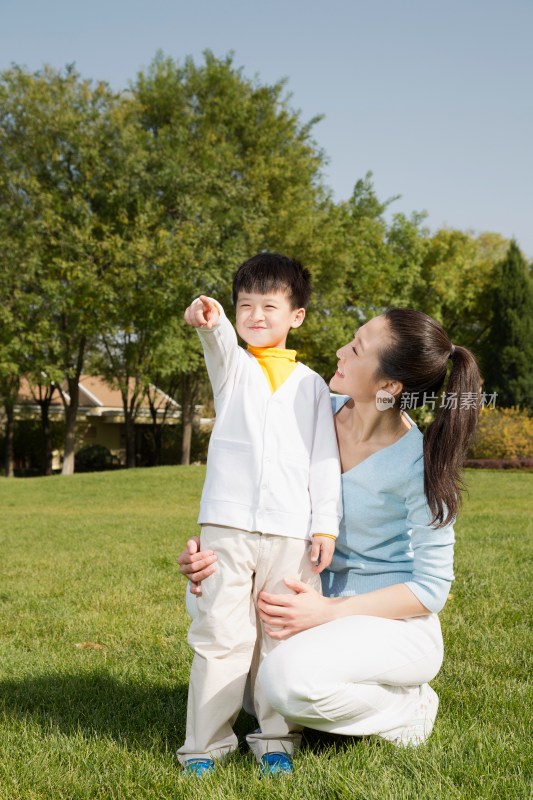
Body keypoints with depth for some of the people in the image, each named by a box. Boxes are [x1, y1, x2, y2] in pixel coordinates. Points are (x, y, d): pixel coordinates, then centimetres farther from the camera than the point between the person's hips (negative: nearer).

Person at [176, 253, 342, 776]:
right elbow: (220, 345, -15)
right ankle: (205, 743, 8)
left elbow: (324, 459, 10)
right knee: (220, 633, -1)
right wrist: (209, 321, -38)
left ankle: (276, 740, 17)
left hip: (291, 531, 1)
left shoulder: (310, 383, 13)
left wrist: (325, 526, 1)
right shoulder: (232, 366, 11)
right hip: (227, 524, -1)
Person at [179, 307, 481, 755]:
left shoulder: (418, 463, -21)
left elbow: (432, 588, -16)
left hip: (395, 623, -6)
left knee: (288, 679, -31)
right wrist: (211, 549, -15)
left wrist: (331, 613, -25)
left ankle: (407, 707, -3)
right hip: (324, 600, 7)